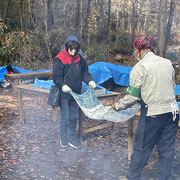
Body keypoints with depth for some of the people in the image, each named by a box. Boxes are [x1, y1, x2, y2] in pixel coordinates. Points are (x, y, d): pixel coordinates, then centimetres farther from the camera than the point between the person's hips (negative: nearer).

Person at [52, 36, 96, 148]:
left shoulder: (79, 59, 7)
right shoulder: (59, 59, -10)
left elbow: (84, 73, 14)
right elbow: (56, 77, -13)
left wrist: (90, 81, -5)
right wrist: (62, 85, -31)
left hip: (76, 92, 5)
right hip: (64, 93, -5)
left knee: (74, 116, 13)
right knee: (65, 117, 0)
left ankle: (72, 136, 27)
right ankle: (64, 138, 15)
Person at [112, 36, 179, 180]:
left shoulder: (140, 67, -10)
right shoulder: (167, 63, 7)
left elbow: (132, 96, -10)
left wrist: (118, 106, 5)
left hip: (153, 113, -5)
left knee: (141, 148, 8)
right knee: (167, 149, 14)